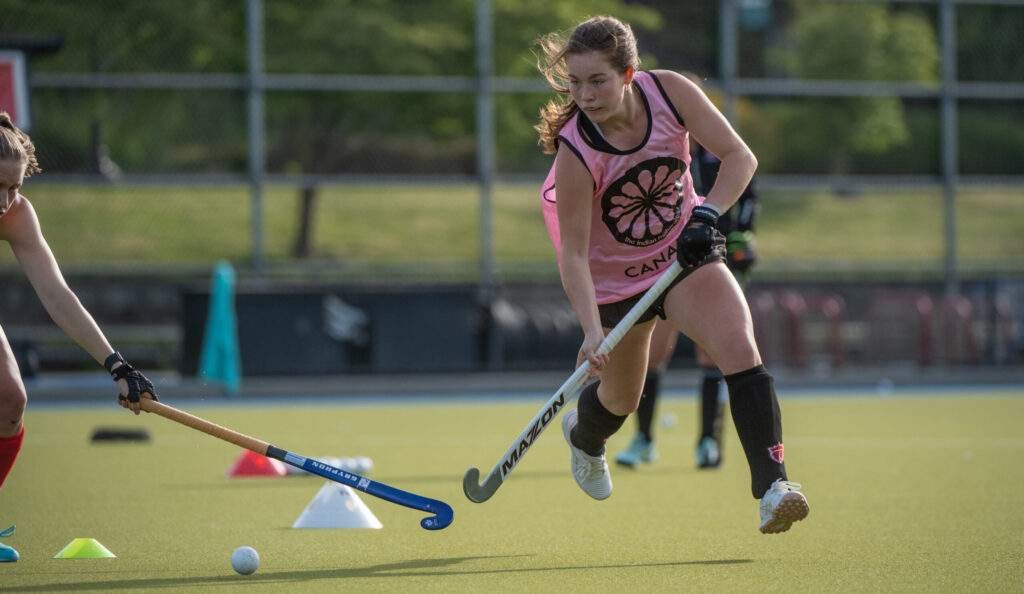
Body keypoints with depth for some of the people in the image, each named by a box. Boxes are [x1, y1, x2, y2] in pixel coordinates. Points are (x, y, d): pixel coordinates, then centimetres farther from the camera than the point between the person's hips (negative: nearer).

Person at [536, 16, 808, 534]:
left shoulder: (669, 92, -21)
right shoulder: (575, 151, -28)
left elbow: (739, 156, -15)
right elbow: (574, 254, -26)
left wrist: (709, 212, -32)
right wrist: (591, 331, -38)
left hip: (684, 253, 2)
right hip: (615, 277, -1)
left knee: (739, 349, -23)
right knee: (622, 397, 14)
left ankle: (772, 487, -28)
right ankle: (583, 435, 53)